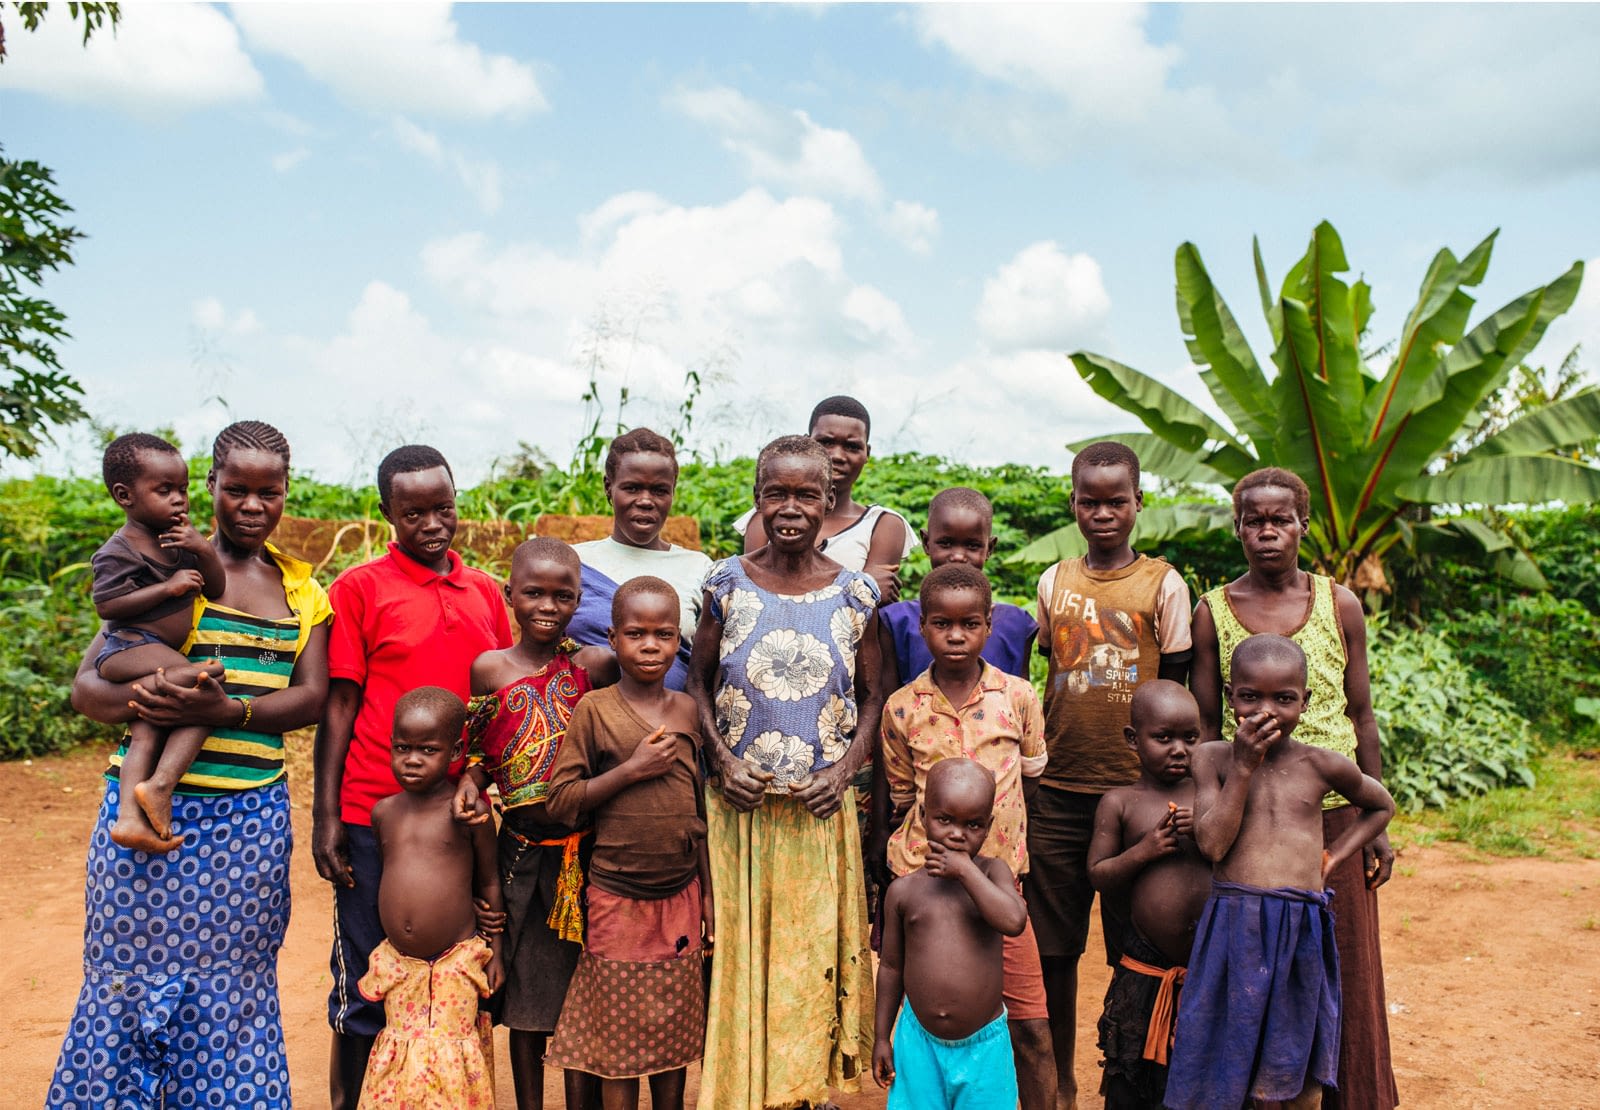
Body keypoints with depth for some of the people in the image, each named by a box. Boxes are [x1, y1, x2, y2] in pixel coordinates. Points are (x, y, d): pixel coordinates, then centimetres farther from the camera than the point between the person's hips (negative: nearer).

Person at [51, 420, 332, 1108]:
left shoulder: (302, 590, 10)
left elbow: (311, 697, 0)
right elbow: (85, 686, -1)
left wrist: (228, 710, -19)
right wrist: (139, 699, -24)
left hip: (250, 817, 2)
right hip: (149, 811, -2)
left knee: (229, 986, 7)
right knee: (131, 976, 5)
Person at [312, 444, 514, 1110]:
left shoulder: (485, 593, 10)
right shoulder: (359, 589, -2)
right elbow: (338, 705, -3)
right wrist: (325, 815, -7)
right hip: (375, 814, -3)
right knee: (366, 985, 6)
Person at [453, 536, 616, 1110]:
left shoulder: (594, 665, -4)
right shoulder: (490, 668, -1)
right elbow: (480, 747, 9)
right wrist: (471, 779, -9)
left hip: (584, 852, -1)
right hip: (521, 852, 1)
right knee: (526, 1002, 14)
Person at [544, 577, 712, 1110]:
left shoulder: (687, 710, 5)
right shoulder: (594, 709, -7)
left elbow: (697, 810, 11)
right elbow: (559, 801, -11)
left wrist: (708, 897, 10)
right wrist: (633, 769, -18)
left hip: (681, 894, 4)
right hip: (617, 899, -3)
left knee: (676, 1027, 12)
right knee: (618, 1033, 5)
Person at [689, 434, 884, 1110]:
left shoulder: (854, 595, -2)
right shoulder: (727, 584, -3)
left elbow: (873, 697, 5)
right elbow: (699, 682, 4)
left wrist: (846, 768, -9)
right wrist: (720, 760, -9)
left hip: (819, 810, 0)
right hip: (739, 804, 0)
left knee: (814, 952, 9)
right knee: (740, 951, 8)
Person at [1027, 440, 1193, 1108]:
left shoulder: (1163, 585, -1)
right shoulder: (1054, 581, 8)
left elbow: (1176, 690, 1)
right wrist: (1030, 767, 11)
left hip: (1136, 789, -3)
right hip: (1057, 791, 3)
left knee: (1134, 951, 4)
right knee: (1052, 945, 8)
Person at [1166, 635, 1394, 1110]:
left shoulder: (1321, 765, 3)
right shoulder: (1213, 757, 0)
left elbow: (1381, 806, 22)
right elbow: (1212, 843, -11)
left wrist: (1332, 857, 9)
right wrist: (1244, 766, -12)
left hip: (1302, 931, 1)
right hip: (1233, 925, -1)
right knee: (1221, 1065, 5)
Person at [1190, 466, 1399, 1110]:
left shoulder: (1340, 605, 1)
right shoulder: (1213, 613, -1)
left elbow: (1362, 717, 5)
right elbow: (1205, 727, 2)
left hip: (1333, 813, 1)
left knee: (1341, 964, 9)